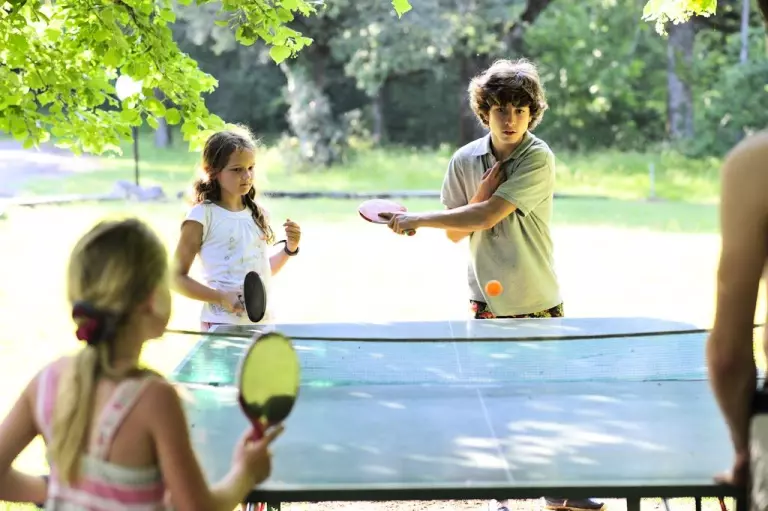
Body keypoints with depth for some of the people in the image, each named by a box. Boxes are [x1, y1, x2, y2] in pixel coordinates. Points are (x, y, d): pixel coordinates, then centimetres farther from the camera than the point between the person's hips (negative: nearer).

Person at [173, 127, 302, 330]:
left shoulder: (258, 214, 8)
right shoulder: (202, 216, -9)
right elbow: (177, 277, -7)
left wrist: (289, 249, 3)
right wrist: (220, 297, -18)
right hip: (223, 324, -5)